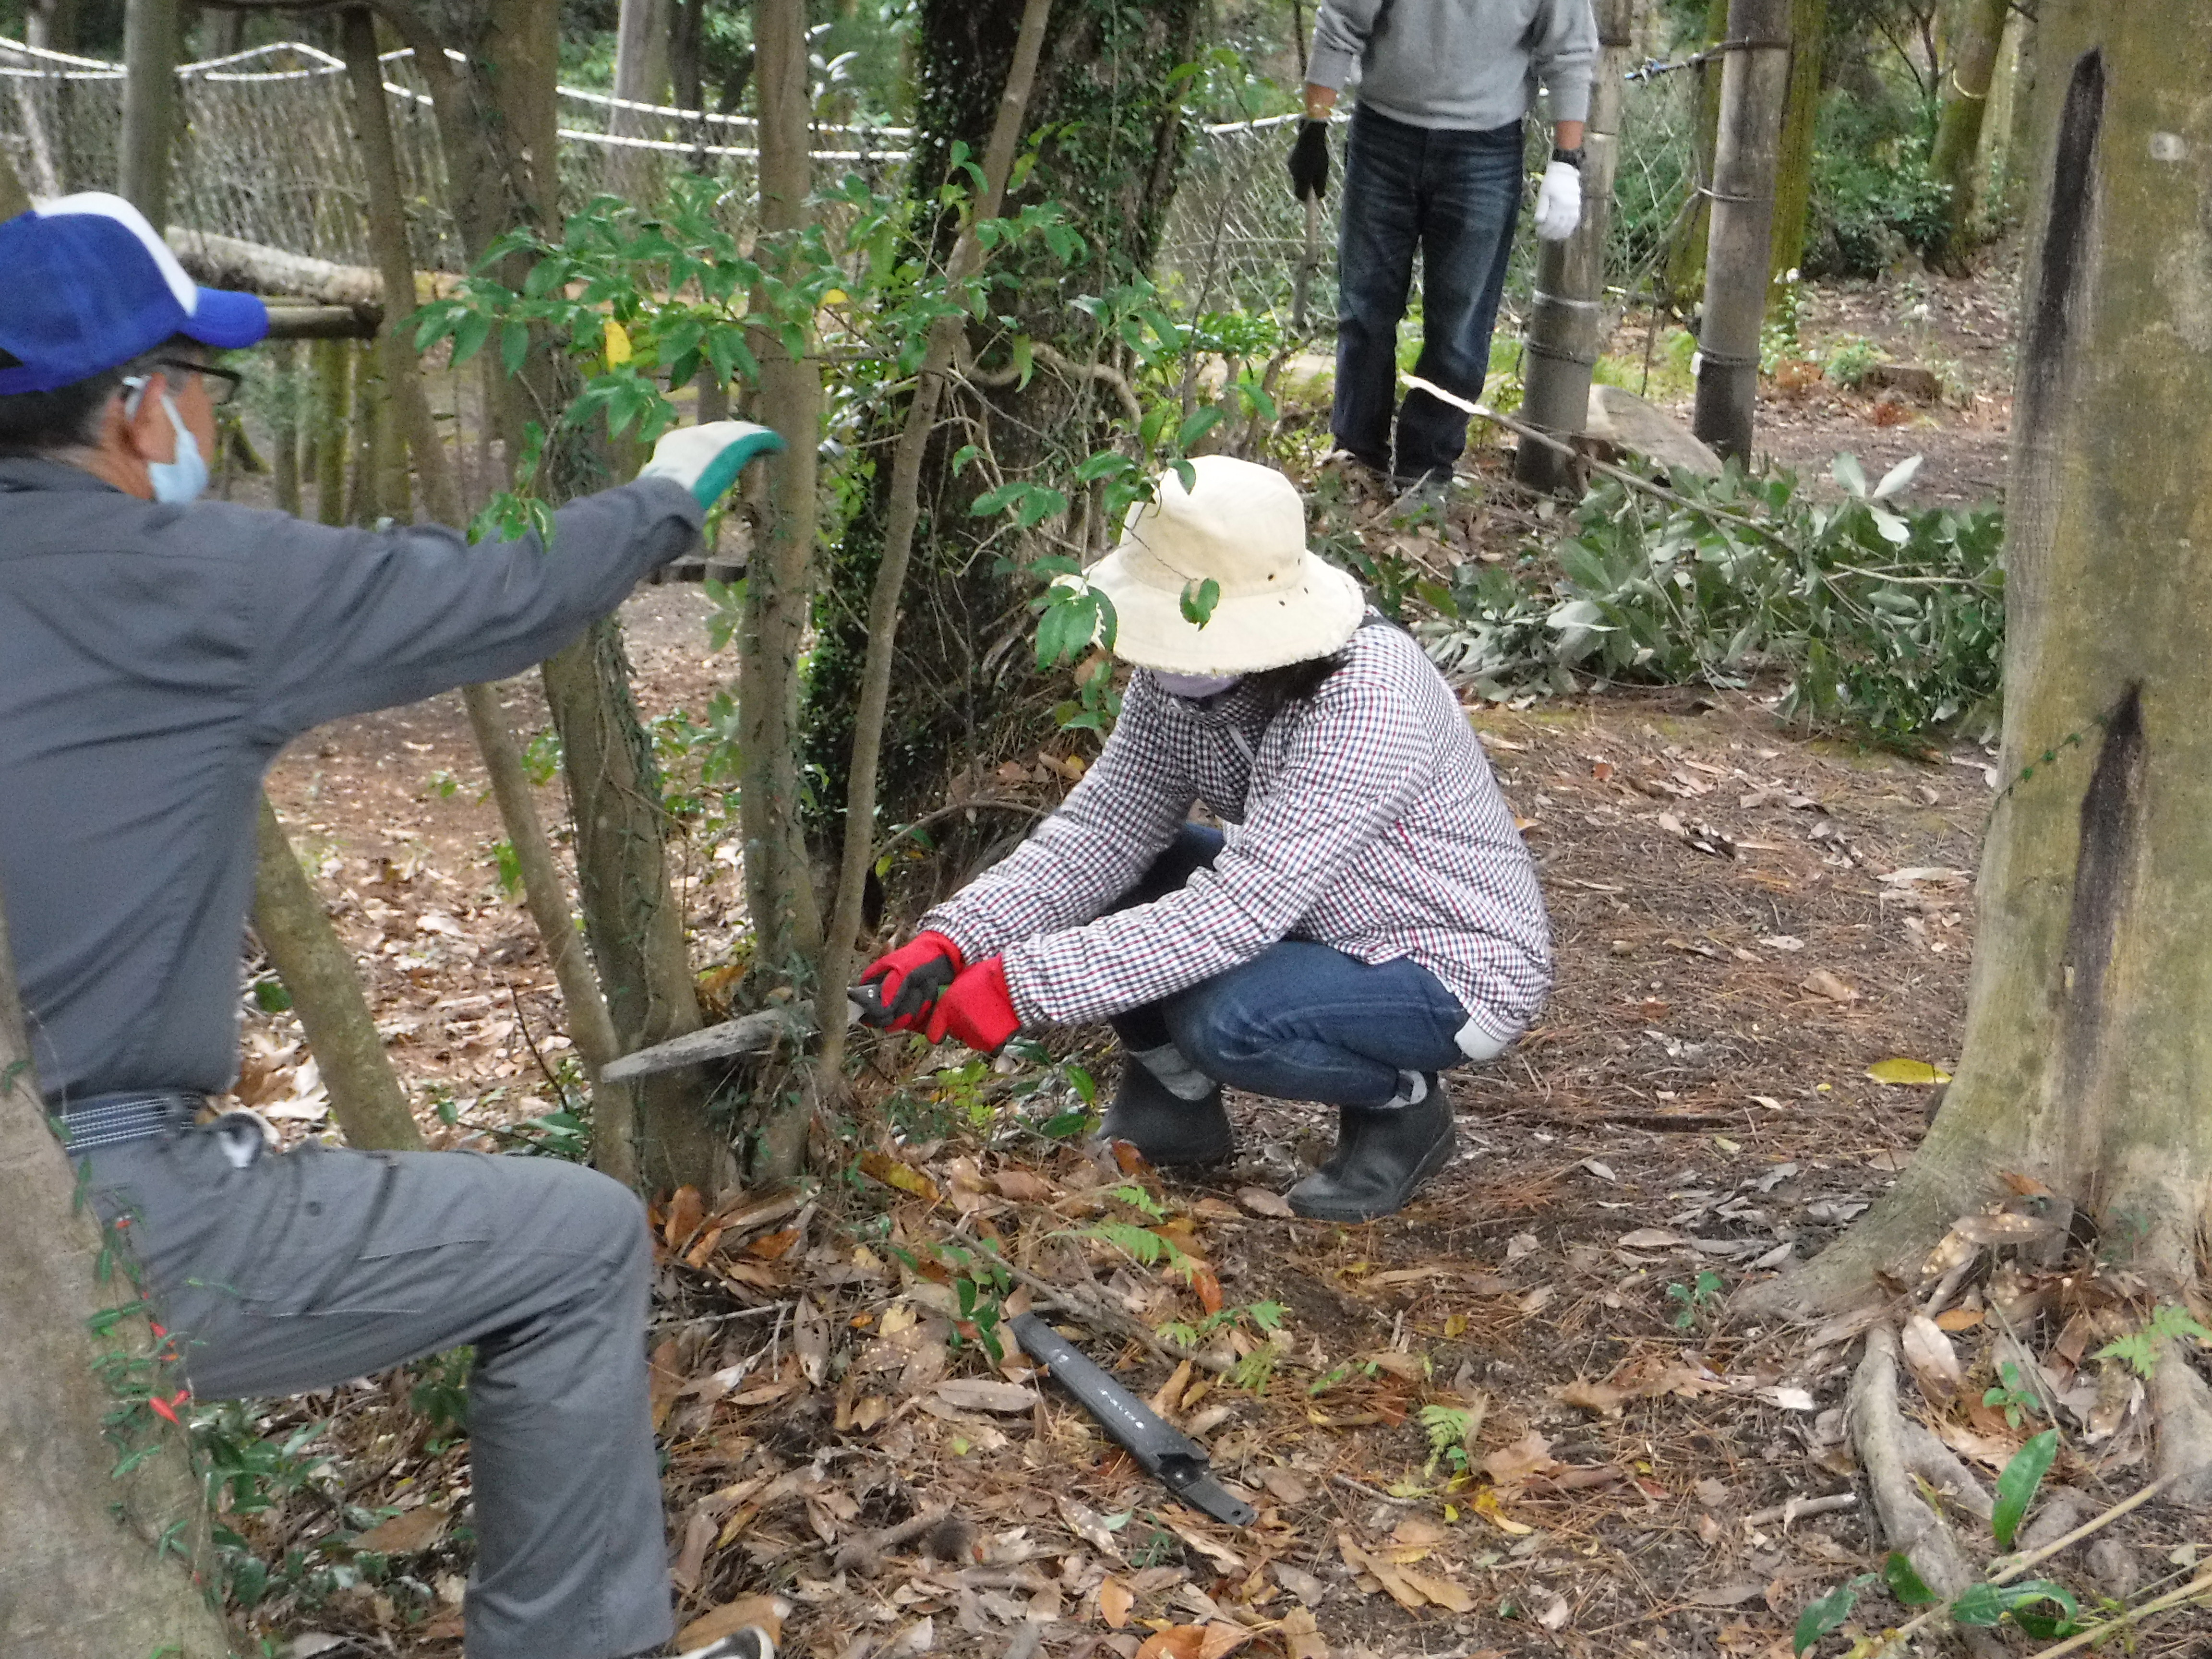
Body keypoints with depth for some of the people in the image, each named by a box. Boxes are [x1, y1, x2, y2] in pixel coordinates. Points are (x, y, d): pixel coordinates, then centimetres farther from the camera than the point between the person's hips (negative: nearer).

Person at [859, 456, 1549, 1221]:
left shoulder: (1364, 706, -35)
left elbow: (1231, 915, -38)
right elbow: (1099, 827, -14)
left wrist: (1021, 986, -38)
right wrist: (952, 942, -28)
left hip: (1456, 966, -7)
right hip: (1316, 918, 7)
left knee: (1224, 1019, -32)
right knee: (1100, 877, -9)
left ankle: (1402, 1106, -2)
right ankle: (1175, 1102, 9)